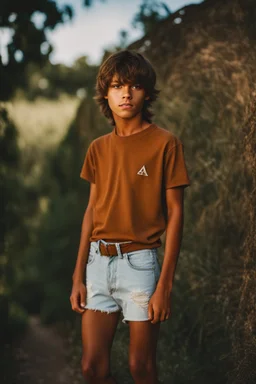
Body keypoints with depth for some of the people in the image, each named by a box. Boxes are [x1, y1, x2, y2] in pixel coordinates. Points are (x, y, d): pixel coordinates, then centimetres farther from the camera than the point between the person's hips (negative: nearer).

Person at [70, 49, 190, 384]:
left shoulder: (165, 143, -6)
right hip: (98, 263, 5)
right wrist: (78, 276, 8)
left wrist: (165, 285, -12)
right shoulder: (98, 148, 9)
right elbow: (92, 210, 12)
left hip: (138, 264, -4)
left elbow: (175, 214, -7)